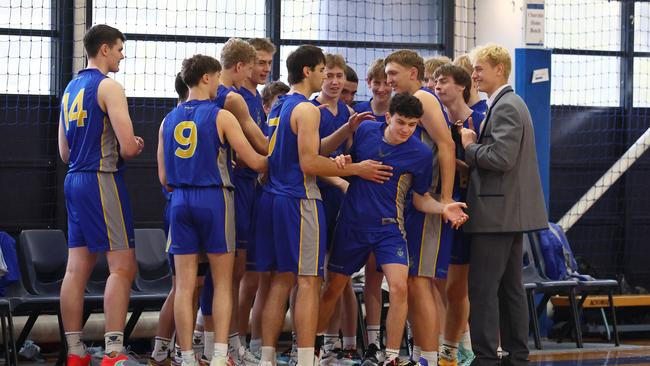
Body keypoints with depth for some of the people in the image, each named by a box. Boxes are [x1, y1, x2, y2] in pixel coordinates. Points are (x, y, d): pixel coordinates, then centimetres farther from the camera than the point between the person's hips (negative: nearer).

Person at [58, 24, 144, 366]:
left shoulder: (71, 89, 15)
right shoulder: (108, 87, -10)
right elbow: (128, 146, -17)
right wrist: (134, 147, 5)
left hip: (74, 181, 8)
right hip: (102, 180, -8)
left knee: (77, 268, 7)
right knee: (122, 266, -6)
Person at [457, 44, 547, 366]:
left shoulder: (505, 107, -14)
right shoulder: (508, 104, 18)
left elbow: (501, 158, -23)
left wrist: (469, 147, -10)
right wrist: (474, 149, 8)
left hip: (497, 212, -11)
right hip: (510, 212, 11)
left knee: (482, 288, -9)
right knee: (510, 288, 13)